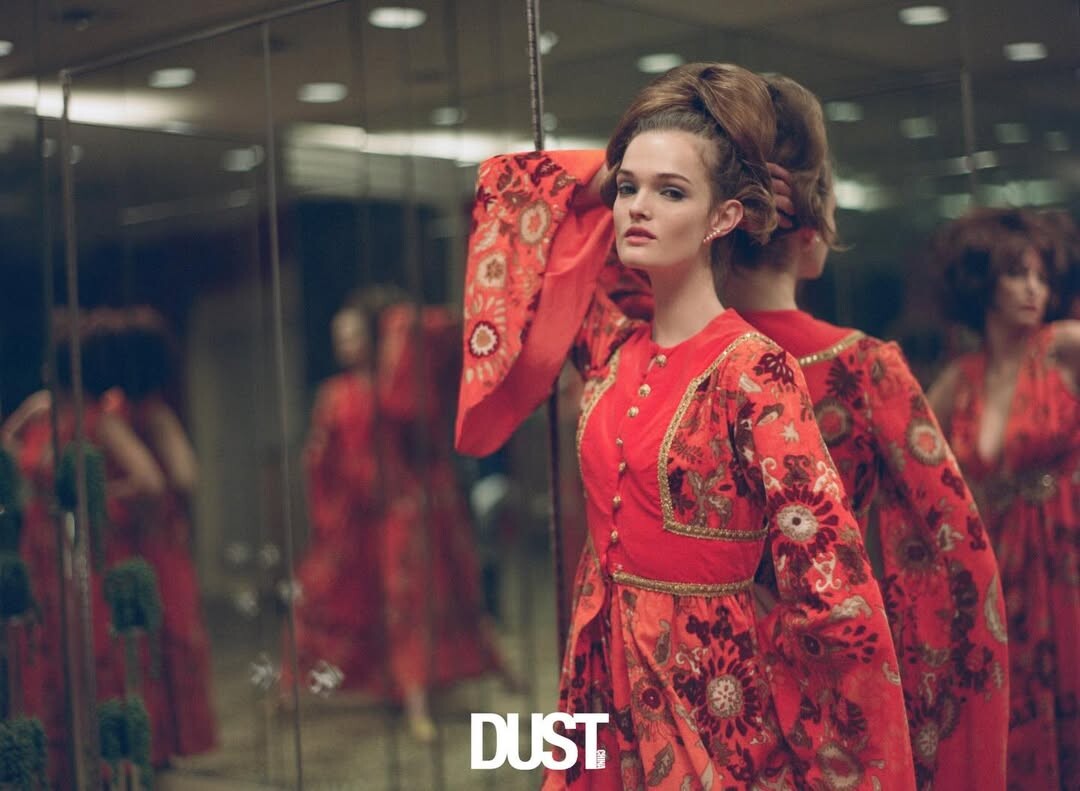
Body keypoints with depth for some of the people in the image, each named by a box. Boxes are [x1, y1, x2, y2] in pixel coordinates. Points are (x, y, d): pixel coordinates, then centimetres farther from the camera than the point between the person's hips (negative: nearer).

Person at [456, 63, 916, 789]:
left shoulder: (753, 370, -17)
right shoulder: (615, 347, 2)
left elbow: (835, 590, -21)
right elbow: (510, 185, 14)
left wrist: (748, 669, -7)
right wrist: (616, 171, 8)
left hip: (706, 685, -6)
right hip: (604, 671, 6)